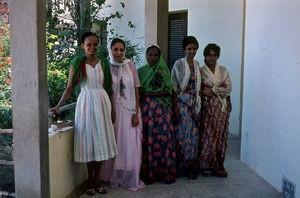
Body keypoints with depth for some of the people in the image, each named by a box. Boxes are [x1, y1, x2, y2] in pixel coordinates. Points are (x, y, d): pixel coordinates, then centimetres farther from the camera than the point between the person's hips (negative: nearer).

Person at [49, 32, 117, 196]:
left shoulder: (103, 62, 6)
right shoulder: (77, 63, -1)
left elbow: (109, 87, 9)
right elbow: (69, 87, 0)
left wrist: (113, 108, 7)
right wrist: (58, 106, -7)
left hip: (102, 102, 2)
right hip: (86, 103, -2)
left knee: (100, 140, 5)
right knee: (89, 141, 3)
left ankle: (97, 181, 16)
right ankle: (90, 182, 15)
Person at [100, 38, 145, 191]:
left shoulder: (130, 65, -2)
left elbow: (136, 91, -1)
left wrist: (136, 114, -5)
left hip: (129, 111, 0)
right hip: (112, 111, 0)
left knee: (130, 145, 5)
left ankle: (130, 180, 20)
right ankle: (114, 178, 25)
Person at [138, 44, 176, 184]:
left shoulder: (164, 71, 7)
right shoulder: (140, 71, 9)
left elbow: (168, 91, -3)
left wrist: (149, 94, -10)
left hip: (162, 109, 0)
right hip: (146, 108, 0)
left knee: (163, 139, -2)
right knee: (147, 139, -2)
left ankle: (164, 173, 10)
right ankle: (147, 173, 8)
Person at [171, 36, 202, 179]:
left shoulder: (197, 64, 12)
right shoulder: (179, 64, -3)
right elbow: (174, 84, -2)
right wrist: (175, 103, -6)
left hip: (195, 102, 5)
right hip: (183, 101, -4)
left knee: (194, 132, 5)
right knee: (186, 132, -6)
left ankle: (192, 166, 15)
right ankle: (184, 165, 9)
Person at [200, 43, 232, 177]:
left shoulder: (223, 70, 10)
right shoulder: (200, 71, 5)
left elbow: (229, 88, 1)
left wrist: (212, 89, -9)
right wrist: (220, 88, -6)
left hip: (222, 107, 2)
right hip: (208, 107, -2)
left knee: (220, 136, 2)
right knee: (208, 135, -6)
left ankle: (218, 167, 13)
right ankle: (209, 166, 8)